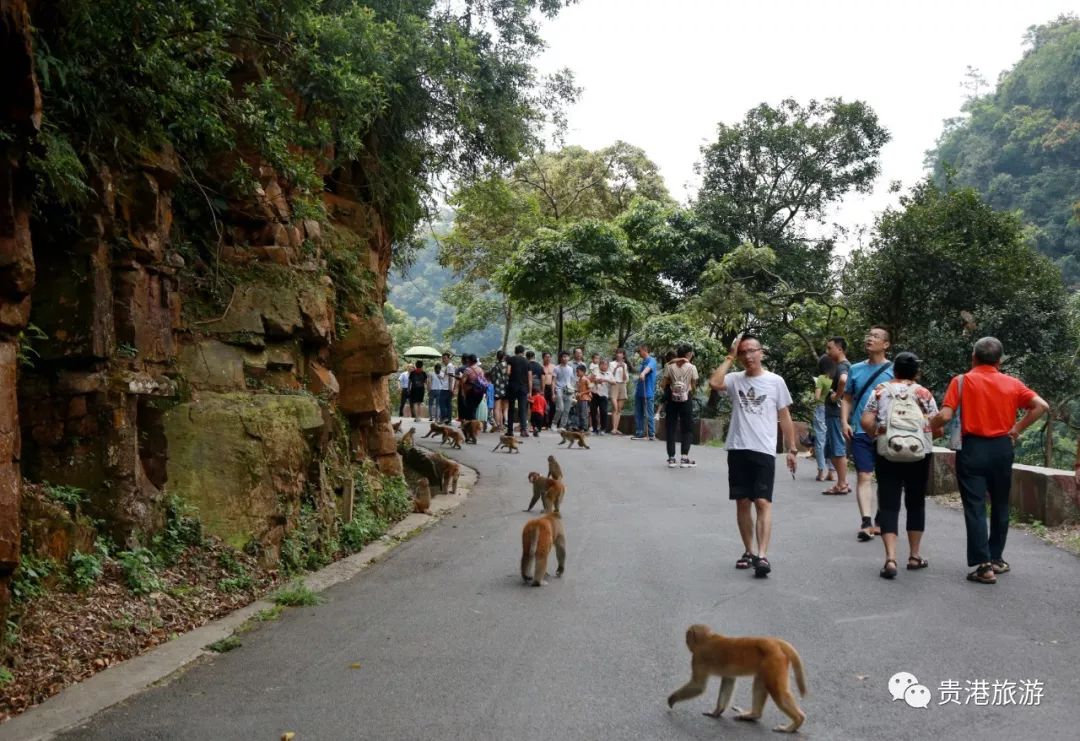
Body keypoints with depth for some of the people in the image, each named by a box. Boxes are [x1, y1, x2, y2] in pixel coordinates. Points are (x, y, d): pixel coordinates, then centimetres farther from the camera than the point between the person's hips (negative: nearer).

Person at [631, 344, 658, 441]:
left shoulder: (652, 360, -9)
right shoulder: (642, 362, 16)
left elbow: (649, 367, -32)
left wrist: (643, 373, -51)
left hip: (647, 392, -8)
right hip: (639, 392, 8)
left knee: (649, 414, -4)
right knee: (638, 414, 9)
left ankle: (652, 434, 1)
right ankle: (639, 433, 15)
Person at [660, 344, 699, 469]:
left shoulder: (670, 366, -2)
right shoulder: (692, 367, -6)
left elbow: (663, 385, -3)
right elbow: (693, 386, -3)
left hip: (672, 400, 2)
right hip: (686, 400, -2)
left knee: (670, 428, 7)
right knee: (687, 428, 8)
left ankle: (671, 458, 6)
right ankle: (684, 458, 2)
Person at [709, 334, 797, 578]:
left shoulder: (775, 381, 3)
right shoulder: (735, 379, 6)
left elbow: (785, 417, 7)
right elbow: (714, 383, -17)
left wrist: (792, 450, 5)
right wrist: (730, 357, -8)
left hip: (764, 451, -2)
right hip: (737, 449, 3)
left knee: (763, 502, -10)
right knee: (742, 502, 9)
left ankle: (762, 555, -14)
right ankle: (749, 551, 20)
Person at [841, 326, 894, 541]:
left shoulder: (894, 370, 0)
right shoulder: (856, 369, 8)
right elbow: (847, 398, 13)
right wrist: (844, 422, 0)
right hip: (860, 432, 1)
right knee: (864, 476, -6)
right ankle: (866, 522, -10)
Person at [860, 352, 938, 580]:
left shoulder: (880, 391, 0)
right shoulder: (924, 393, 1)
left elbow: (865, 422, -7)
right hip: (919, 454, 0)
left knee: (889, 505, 0)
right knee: (915, 503, 14)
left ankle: (890, 559, -11)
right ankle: (914, 556, 21)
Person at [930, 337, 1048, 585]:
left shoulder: (962, 381, -5)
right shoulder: (1012, 383, 5)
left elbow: (945, 415, -14)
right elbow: (1041, 406, -3)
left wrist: (933, 427, 6)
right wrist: (1018, 428, 5)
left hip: (973, 448, -3)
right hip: (1002, 448, 3)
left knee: (975, 507, -1)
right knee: (1000, 505, 17)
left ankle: (984, 565, -5)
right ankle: (997, 559, 27)